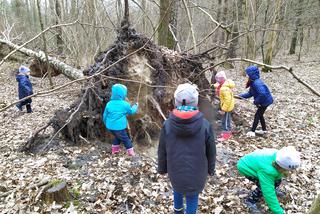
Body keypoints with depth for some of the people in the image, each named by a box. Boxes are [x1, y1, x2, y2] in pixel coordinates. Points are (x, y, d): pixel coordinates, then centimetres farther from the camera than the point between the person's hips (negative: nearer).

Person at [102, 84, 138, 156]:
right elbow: (131, 111, 8)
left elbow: (105, 115, 7)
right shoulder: (125, 104, -11)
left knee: (117, 136, 28)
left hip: (110, 126, 5)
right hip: (119, 127, -5)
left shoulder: (109, 104, -2)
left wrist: (106, 123, 26)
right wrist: (135, 106, 26)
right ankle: (130, 151, 19)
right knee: (125, 138, 12)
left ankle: (114, 149, 37)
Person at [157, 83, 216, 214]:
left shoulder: (168, 124, -17)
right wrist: (211, 169, 11)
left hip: (175, 171, 3)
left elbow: (162, 151, -5)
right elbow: (211, 152, -7)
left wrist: (162, 168, 12)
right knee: (192, 198, 18)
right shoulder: (205, 125, -20)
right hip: (197, 172, -2)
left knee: (177, 188, 31)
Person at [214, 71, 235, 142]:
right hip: (226, 106, 10)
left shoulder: (225, 88, -32)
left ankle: (226, 135, 17)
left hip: (227, 107, -10)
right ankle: (228, 132, 37)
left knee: (225, 121, 3)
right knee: (227, 120, 22)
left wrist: (223, 109, -25)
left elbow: (228, 100, -30)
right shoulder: (226, 83, -2)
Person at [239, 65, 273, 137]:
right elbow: (249, 94, 8)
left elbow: (262, 94, -38)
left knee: (257, 115, -2)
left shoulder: (257, 83, -29)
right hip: (264, 101, 10)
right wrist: (240, 96, -2)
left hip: (265, 101, -10)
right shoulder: (253, 83, 3)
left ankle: (252, 132, 7)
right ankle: (264, 130, 33)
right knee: (260, 115, 19)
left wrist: (256, 101, -25)